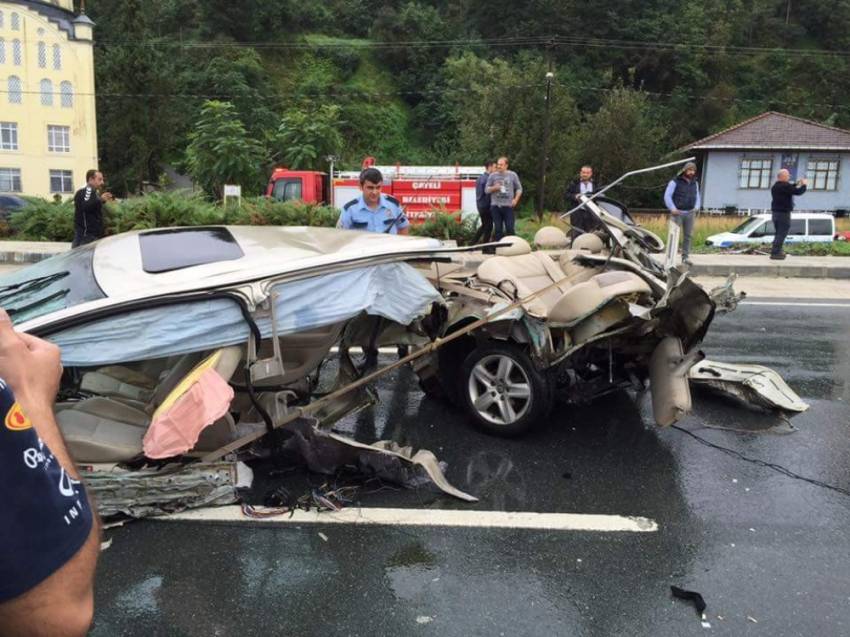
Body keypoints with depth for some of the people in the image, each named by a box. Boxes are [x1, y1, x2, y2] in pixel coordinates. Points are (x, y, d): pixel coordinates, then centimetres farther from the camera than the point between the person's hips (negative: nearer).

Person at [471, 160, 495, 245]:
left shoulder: (480, 177, 12)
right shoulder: (488, 178, -17)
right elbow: (488, 193, -21)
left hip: (480, 205, 9)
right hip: (486, 206, -9)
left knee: (484, 225, 20)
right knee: (489, 226, 0)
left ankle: (473, 243, 21)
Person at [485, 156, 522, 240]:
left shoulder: (512, 175, 5)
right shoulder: (492, 175, 7)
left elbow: (519, 188, 11)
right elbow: (486, 190, 10)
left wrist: (516, 199, -2)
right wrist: (494, 188, -10)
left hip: (508, 206, -1)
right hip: (495, 206, 1)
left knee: (510, 228, -4)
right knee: (498, 229, 3)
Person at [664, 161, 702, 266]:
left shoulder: (695, 183, 14)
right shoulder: (675, 182, -5)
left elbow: (697, 196, 23)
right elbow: (667, 196, -7)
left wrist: (696, 207, 6)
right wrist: (672, 208, -15)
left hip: (690, 213, 5)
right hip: (677, 213, -5)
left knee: (688, 236, 4)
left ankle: (685, 257, 10)